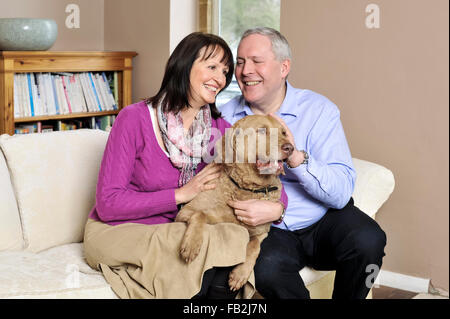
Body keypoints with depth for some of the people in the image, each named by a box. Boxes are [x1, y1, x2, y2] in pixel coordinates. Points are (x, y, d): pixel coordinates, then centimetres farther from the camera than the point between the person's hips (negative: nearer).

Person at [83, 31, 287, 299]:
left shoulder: (220, 130, -1)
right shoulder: (135, 119, -14)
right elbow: (107, 204, -17)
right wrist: (181, 194, -19)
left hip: (174, 234, 5)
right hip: (116, 232, -4)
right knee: (221, 243, -27)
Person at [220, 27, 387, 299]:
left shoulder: (319, 110, -6)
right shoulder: (226, 116, 1)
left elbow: (342, 193, -14)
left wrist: (295, 156, -31)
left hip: (324, 219, 1)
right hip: (270, 229, 0)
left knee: (367, 241, -29)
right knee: (266, 267, -32)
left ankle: (345, 297, 1)